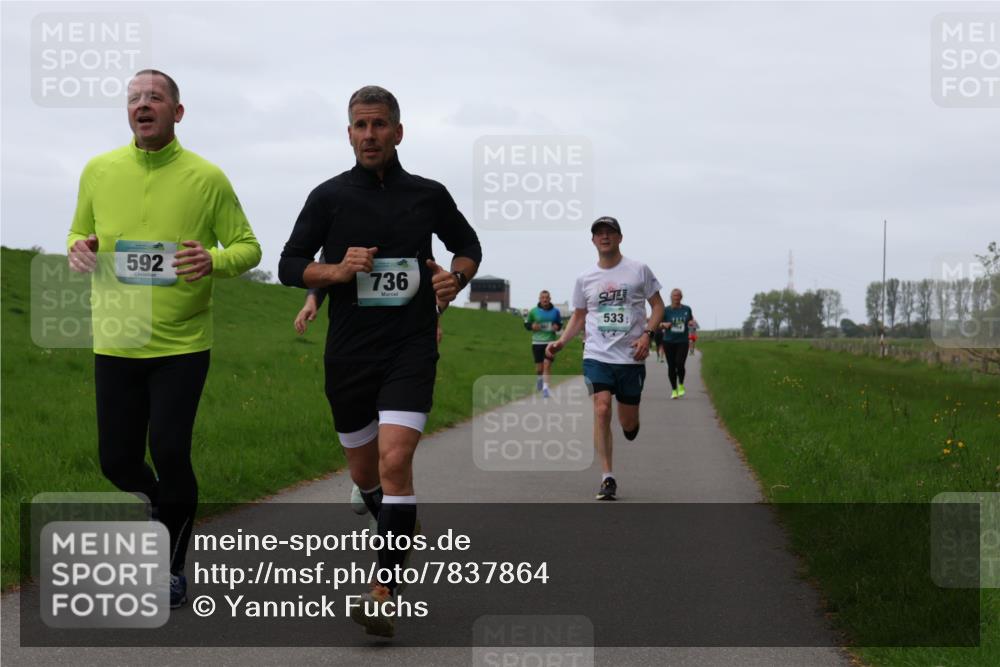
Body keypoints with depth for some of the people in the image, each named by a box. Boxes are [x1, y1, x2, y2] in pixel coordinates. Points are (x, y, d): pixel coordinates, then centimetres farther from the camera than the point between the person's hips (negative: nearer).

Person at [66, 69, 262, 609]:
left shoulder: (206, 178, -5)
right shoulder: (99, 171, 3)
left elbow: (247, 246, 1)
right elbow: (79, 234, 16)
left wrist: (213, 261, -21)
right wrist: (79, 249, -8)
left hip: (182, 345, -3)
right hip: (115, 343, 3)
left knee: (170, 455, -7)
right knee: (118, 461, 7)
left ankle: (173, 568, 15)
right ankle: (164, 512, 41)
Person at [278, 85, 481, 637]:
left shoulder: (429, 195, 4)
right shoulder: (329, 196, 2)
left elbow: (468, 245, 20)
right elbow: (289, 266, 4)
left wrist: (455, 278, -1)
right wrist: (335, 270, -15)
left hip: (411, 349, -2)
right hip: (348, 356, 2)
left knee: (394, 460, -19)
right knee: (364, 472, 12)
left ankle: (381, 594, -18)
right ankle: (399, 539, 42)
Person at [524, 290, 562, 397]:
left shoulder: (555, 311, 3)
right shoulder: (533, 311, 1)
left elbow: (560, 323, 17)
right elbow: (526, 324, 9)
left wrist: (557, 327, -6)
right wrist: (532, 326, -12)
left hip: (550, 342, 0)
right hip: (537, 342, 0)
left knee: (547, 364, -11)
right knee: (539, 367, 3)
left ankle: (545, 387, -6)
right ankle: (540, 378, 37)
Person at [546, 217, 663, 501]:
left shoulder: (638, 270, 2)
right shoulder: (585, 279, 8)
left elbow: (658, 305, 6)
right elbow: (578, 316, 17)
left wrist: (646, 334, -10)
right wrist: (561, 342, 1)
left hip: (631, 357, -1)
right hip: (597, 356, 1)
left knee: (628, 422, 3)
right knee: (601, 410, -17)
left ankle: (631, 426, 44)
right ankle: (607, 478, -12)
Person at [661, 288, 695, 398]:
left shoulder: (686, 309, 4)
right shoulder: (666, 310, -1)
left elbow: (691, 320, 19)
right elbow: (659, 324, 2)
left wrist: (691, 322, -5)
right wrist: (664, 324, -20)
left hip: (682, 341, 0)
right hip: (669, 341, 0)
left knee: (680, 364, -15)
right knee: (671, 366, 4)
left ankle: (681, 385, 11)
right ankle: (674, 390, 19)